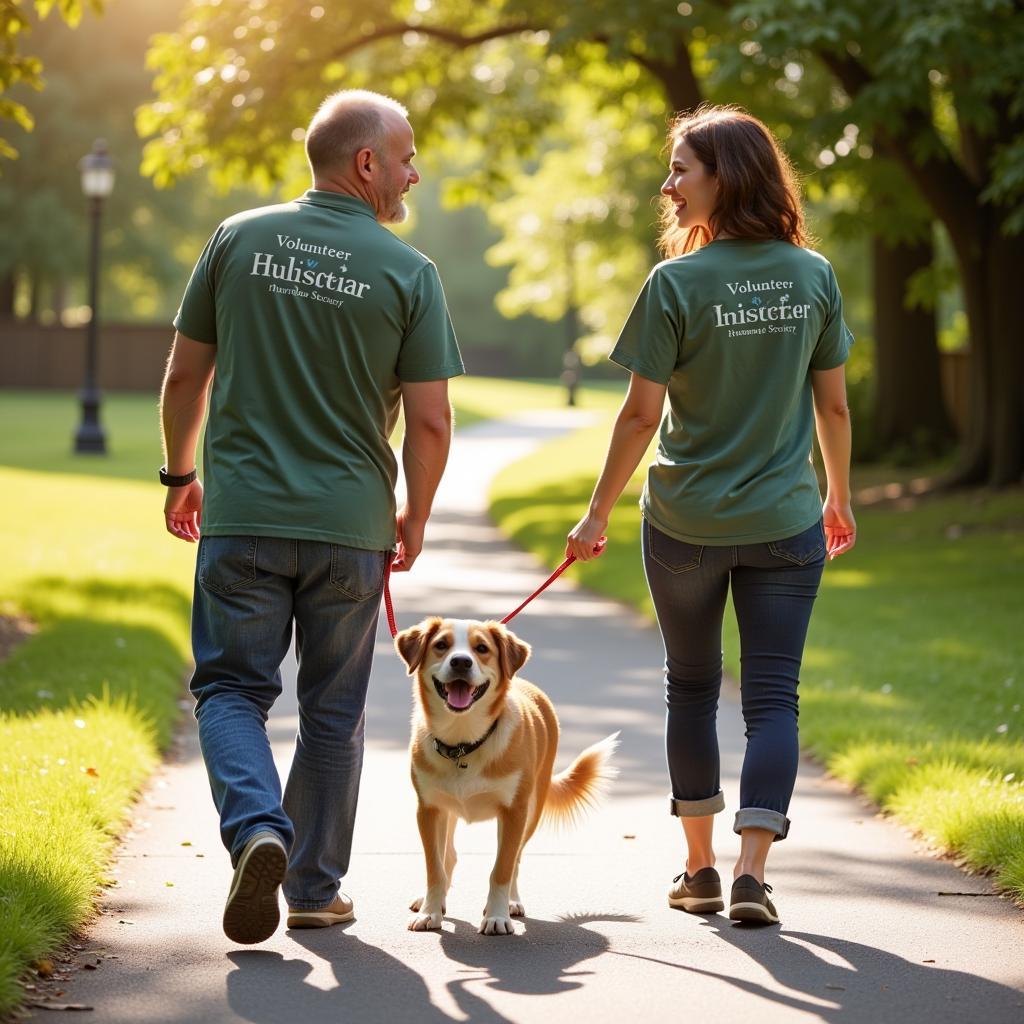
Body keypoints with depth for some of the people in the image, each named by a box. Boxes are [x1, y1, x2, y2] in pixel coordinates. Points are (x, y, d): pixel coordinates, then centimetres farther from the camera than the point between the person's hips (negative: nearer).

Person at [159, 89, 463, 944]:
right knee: (332, 710, 12)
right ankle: (315, 887, 18)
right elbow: (429, 422, -6)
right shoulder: (409, 273, -5)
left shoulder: (239, 240, 1)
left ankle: (256, 827, -17)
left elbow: (185, 375, 6)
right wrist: (414, 518, 10)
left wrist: (182, 473, 20)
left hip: (242, 514, 1)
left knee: (232, 688, 8)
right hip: (351, 522, 0)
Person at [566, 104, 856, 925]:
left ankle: (700, 866, 22)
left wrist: (598, 514, -1)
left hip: (686, 523, -1)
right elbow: (832, 404, 4)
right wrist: (840, 499, 18)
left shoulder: (678, 283, -12)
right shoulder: (814, 276, -1)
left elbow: (642, 413, -10)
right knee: (773, 697, 4)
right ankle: (751, 871, -8)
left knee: (691, 688, 15)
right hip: (785, 521, 1)